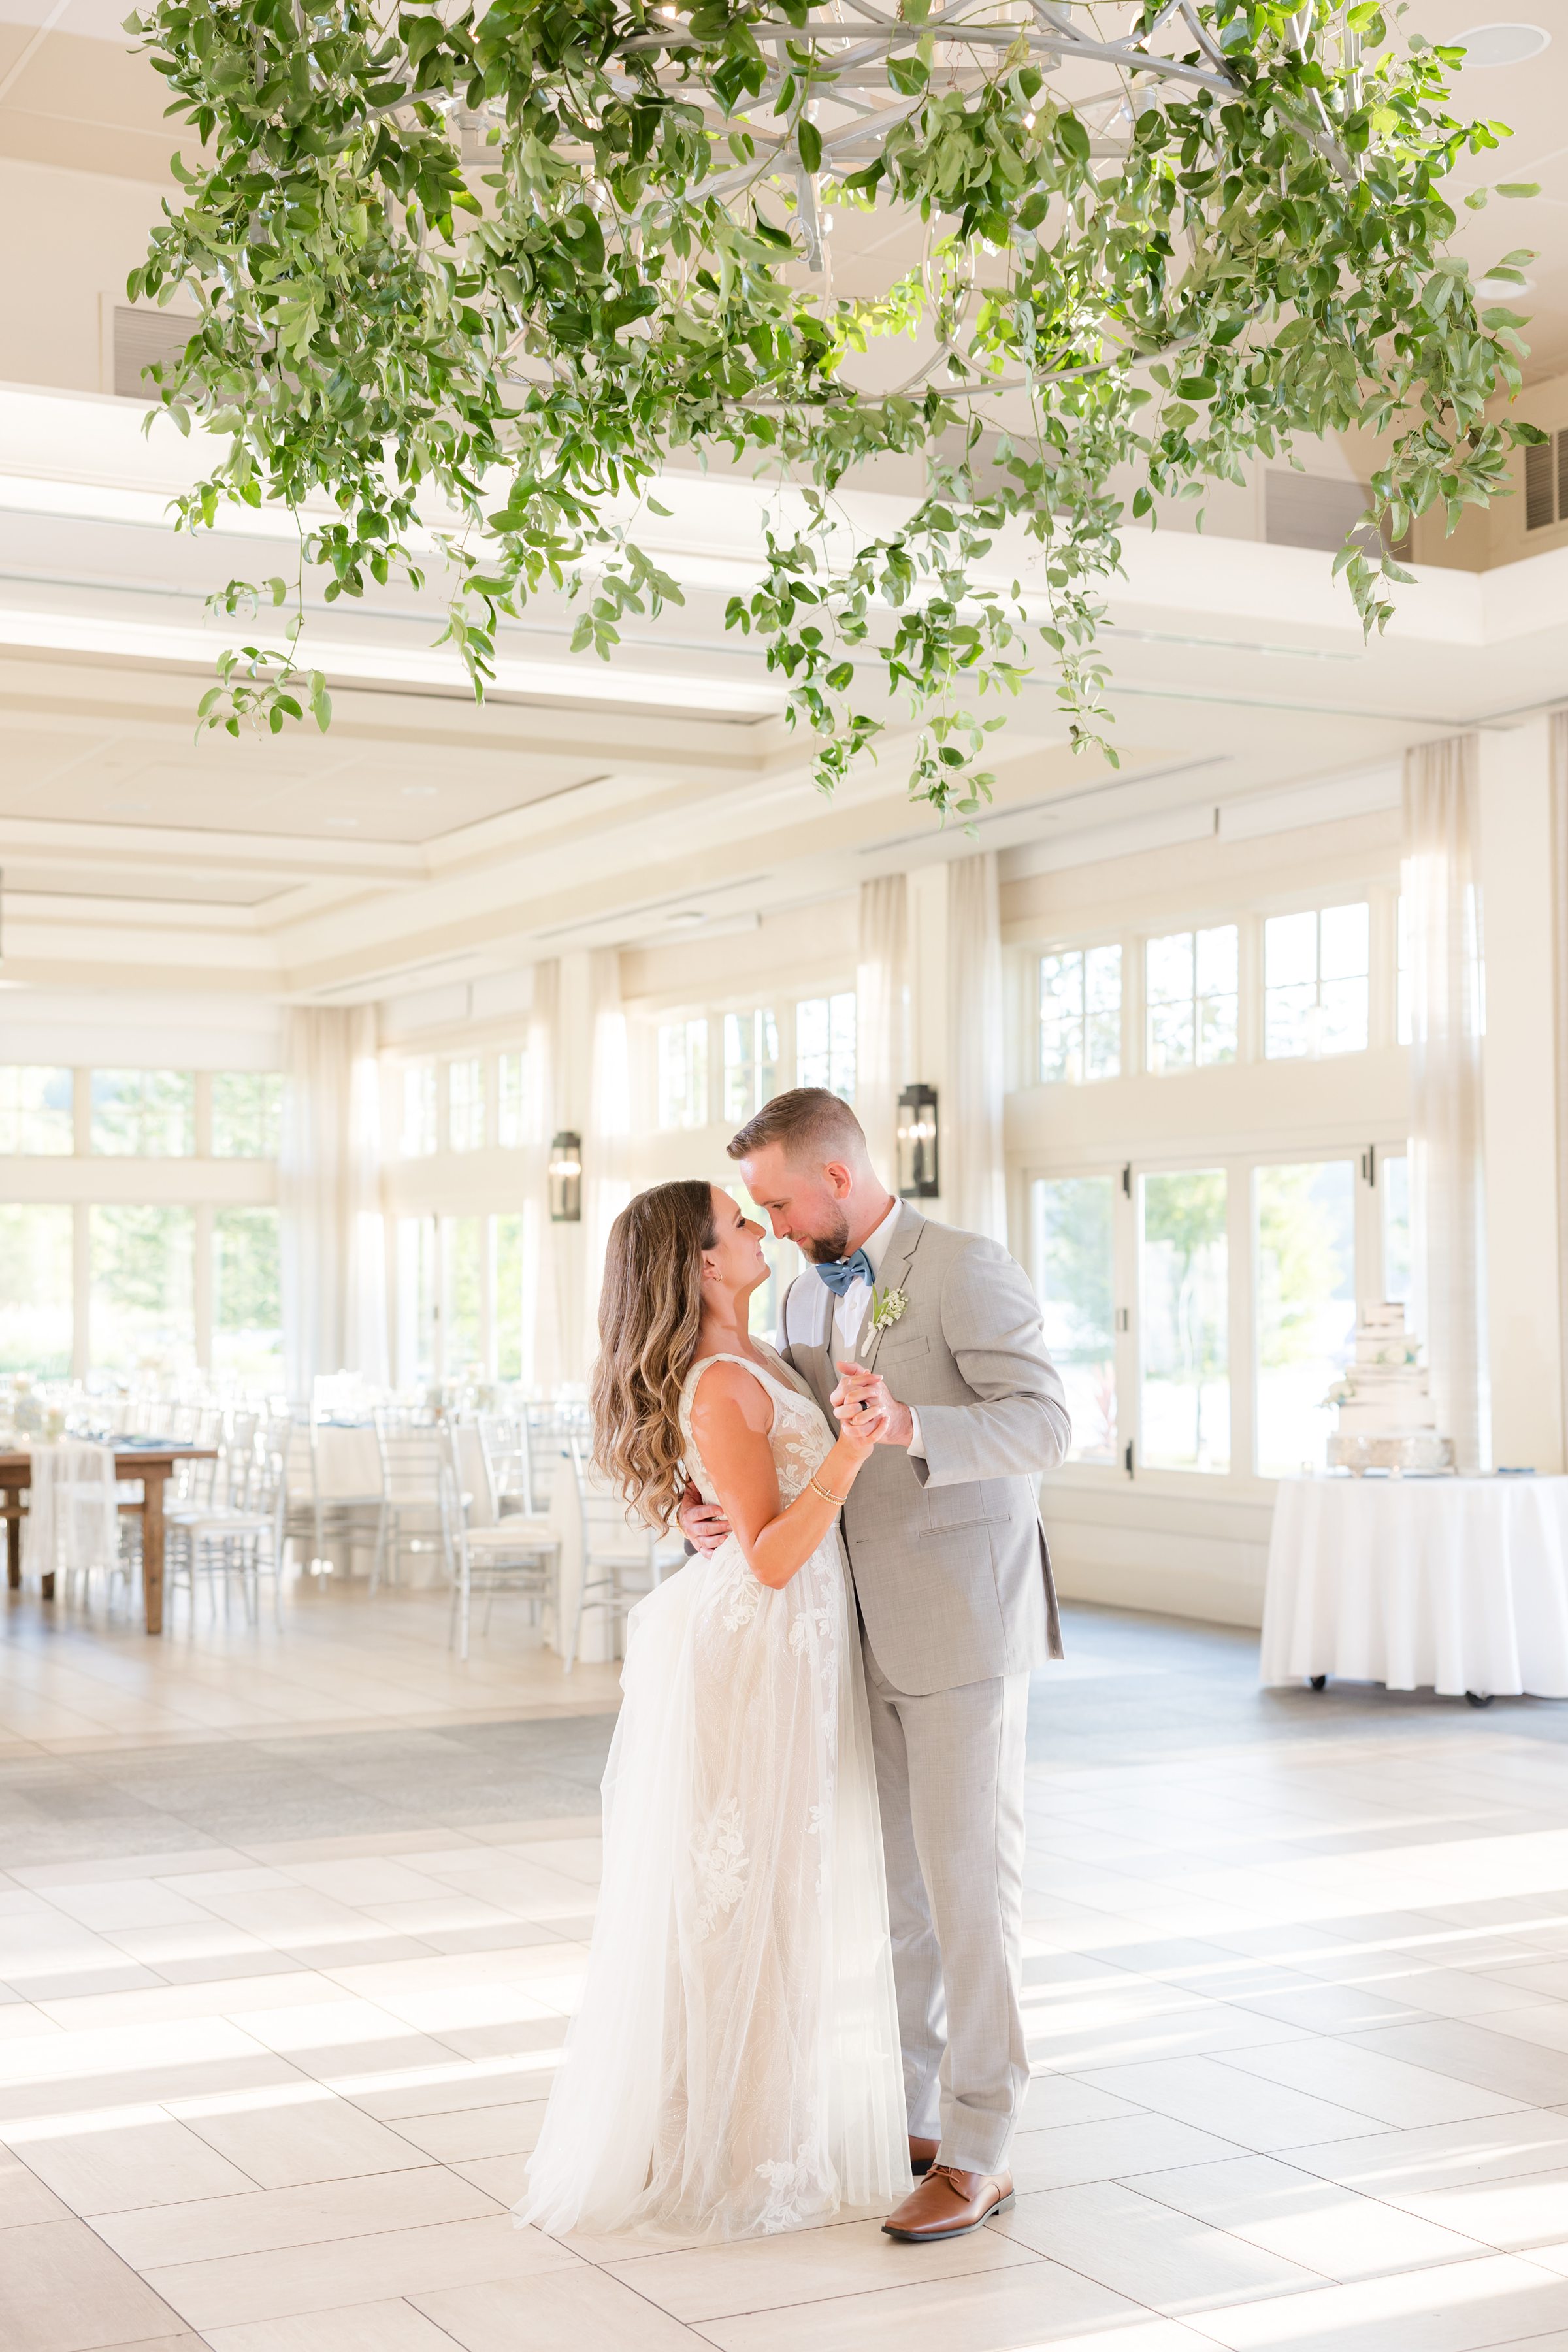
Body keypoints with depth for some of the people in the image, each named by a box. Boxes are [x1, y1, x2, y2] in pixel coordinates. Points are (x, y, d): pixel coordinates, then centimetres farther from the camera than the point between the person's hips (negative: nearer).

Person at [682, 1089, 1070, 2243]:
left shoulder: (968, 1267, -12)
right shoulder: (808, 1298, 12)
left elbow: (1042, 1423, -22)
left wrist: (911, 1426, -38)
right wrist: (721, 1508, -5)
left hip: (963, 1625, -8)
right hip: (867, 1632, 8)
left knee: (969, 1881, -3)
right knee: (891, 1883, 12)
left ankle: (978, 2153, 5)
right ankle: (909, 2117, 24)